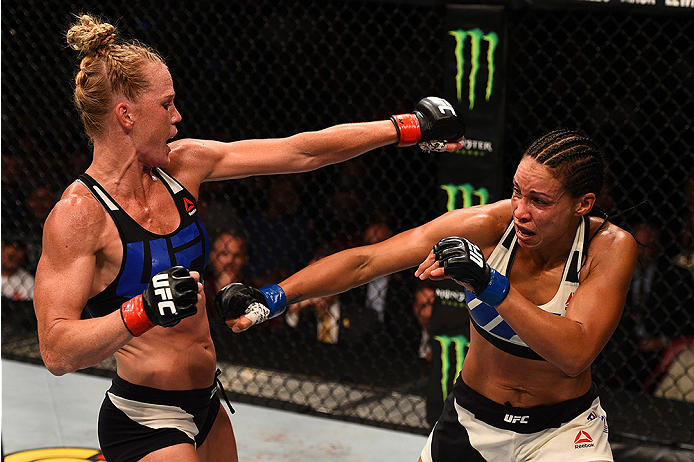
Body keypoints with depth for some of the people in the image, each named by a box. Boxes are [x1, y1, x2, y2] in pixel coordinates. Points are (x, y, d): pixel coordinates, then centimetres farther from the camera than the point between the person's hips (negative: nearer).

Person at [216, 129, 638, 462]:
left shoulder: (610, 248, -21)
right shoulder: (486, 227, -19)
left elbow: (575, 354, -33)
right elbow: (365, 261, -19)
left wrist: (490, 284, -41)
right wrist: (273, 297, -28)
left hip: (564, 428, -1)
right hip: (472, 421, 2)